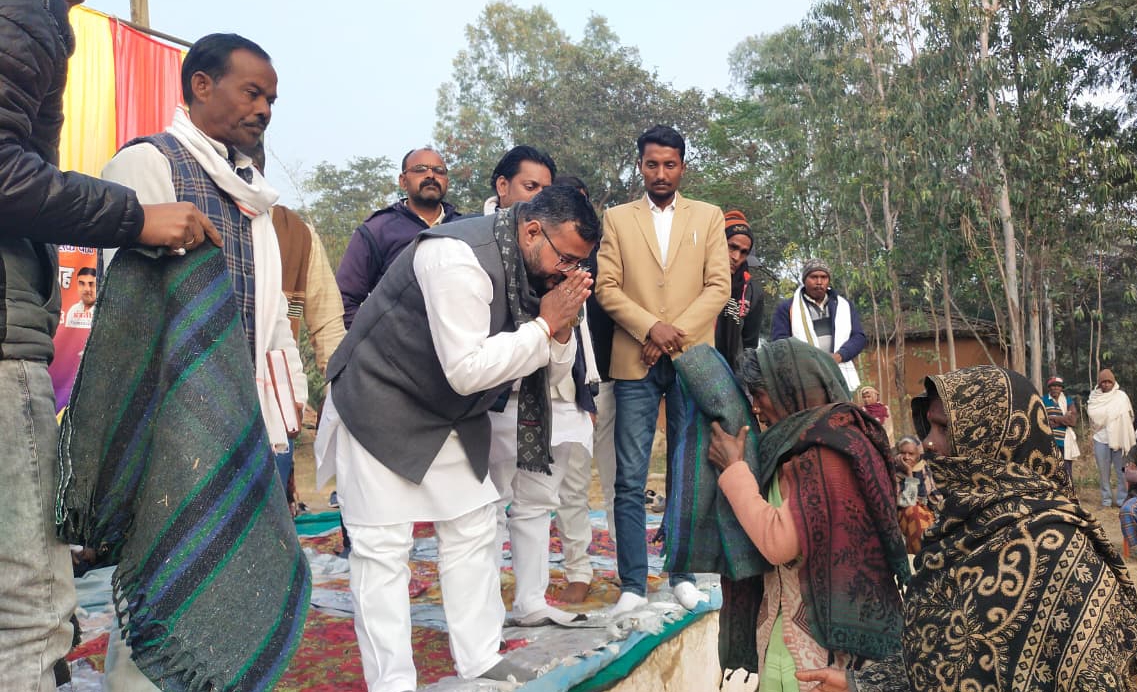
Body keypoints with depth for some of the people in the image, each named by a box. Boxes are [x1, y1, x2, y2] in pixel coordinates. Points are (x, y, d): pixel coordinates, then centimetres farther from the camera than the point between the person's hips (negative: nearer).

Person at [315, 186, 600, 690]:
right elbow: (466, 370, -32)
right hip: (380, 407, -8)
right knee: (383, 547, -5)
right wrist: (545, 324, -26)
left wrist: (562, 328, -16)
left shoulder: (535, 271, -2)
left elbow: (550, 374, 4)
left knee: (473, 530, 9)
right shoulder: (459, 257, -27)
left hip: (451, 416, 8)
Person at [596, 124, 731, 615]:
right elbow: (607, 287, 1)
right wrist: (652, 327, -12)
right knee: (630, 481, -2)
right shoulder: (617, 219, 11)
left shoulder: (708, 217, 12)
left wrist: (677, 333, -9)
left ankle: (683, 575, 19)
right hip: (634, 363, 0)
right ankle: (633, 585, 6)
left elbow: (719, 286, 3)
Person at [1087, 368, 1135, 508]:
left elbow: (1129, 416, 1)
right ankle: (1106, 500, 12)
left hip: (1118, 438, -2)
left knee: (1121, 471, -2)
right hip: (1101, 439, 2)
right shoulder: (1094, 397, 7)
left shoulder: (1121, 396, 3)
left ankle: (1122, 500, 4)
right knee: (1103, 471, 5)